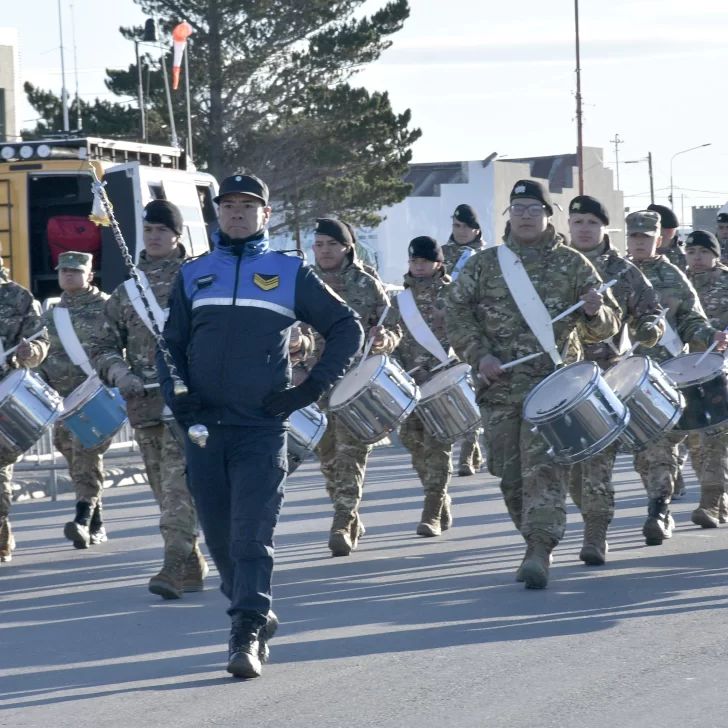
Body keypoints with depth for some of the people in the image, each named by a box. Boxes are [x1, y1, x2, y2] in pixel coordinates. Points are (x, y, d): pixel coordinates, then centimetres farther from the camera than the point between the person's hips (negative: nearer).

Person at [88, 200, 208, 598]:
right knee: (163, 486, 8)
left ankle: (174, 565, -22)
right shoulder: (126, 290, 15)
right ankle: (192, 565, 18)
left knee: (180, 480, -16)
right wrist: (119, 373, -3)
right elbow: (101, 345, 16)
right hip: (144, 400, 5)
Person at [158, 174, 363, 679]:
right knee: (220, 538, 9)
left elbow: (347, 328, 8)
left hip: (262, 427, -4)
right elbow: (171, 344, 18)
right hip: (204, 426, 4)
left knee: (252, 536, -12)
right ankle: (259, 615, 26)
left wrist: (311, 389, -2)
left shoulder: (291, 273, 5)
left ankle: (246, 637, -14)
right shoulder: (194, 275, 13)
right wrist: (177, 396, 0)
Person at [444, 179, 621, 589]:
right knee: (509, 473, 6)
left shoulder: (573, 266, 4)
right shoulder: (484, 264, 8)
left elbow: (608, 325, 5)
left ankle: (539, 552, -18)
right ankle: (539, 543, 22)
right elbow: (457, 312, 7)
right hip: (500, 385, 3)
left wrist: (595, 313, -19)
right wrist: (479, 355, -8)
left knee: (544, 467, -13)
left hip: (552, 385, -3)